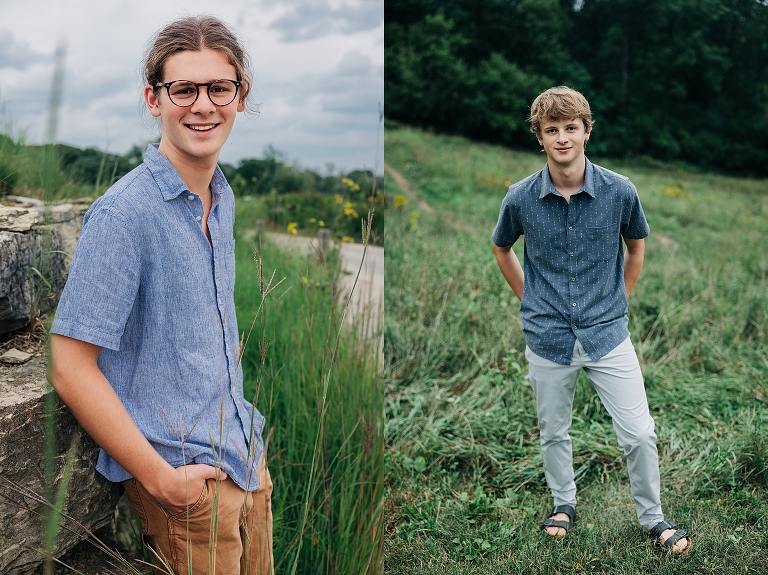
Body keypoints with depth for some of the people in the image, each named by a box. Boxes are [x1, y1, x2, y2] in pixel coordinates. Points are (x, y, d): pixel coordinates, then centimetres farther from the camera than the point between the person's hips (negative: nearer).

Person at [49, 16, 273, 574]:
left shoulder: (224, 198, 6)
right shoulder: (124, 212, -19)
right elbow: (70, 368, -20)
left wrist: (245, 432, 12)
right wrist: (161, 479, -18)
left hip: (245, 456, 8)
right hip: (184, 476, -7)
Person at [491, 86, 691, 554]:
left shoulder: (620, 192, -9)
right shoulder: (521, 198, -8)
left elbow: (636, 247, 11)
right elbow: (502, 249, 12)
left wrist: (619, 302, 10)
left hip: (607, 334, 0)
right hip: (548, 338, 1)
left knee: (640, 433, 0)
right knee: (554, 433, 15)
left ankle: (652, 516, 24)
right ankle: (564, 503, 40)